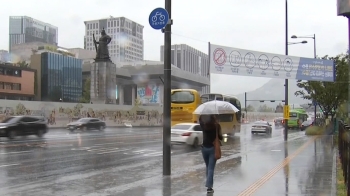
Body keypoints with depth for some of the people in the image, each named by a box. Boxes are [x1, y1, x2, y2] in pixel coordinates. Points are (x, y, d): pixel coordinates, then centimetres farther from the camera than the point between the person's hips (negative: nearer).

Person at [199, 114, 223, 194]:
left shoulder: (203, 124, -7)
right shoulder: (216, 125, -11)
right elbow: (220, 137, -9)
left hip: (204, 148, 3)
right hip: (213, 148, -3)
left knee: (207, 166, 21)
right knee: (211, 168, -2)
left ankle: (209, 183, 28)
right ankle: (209, 187, -9)